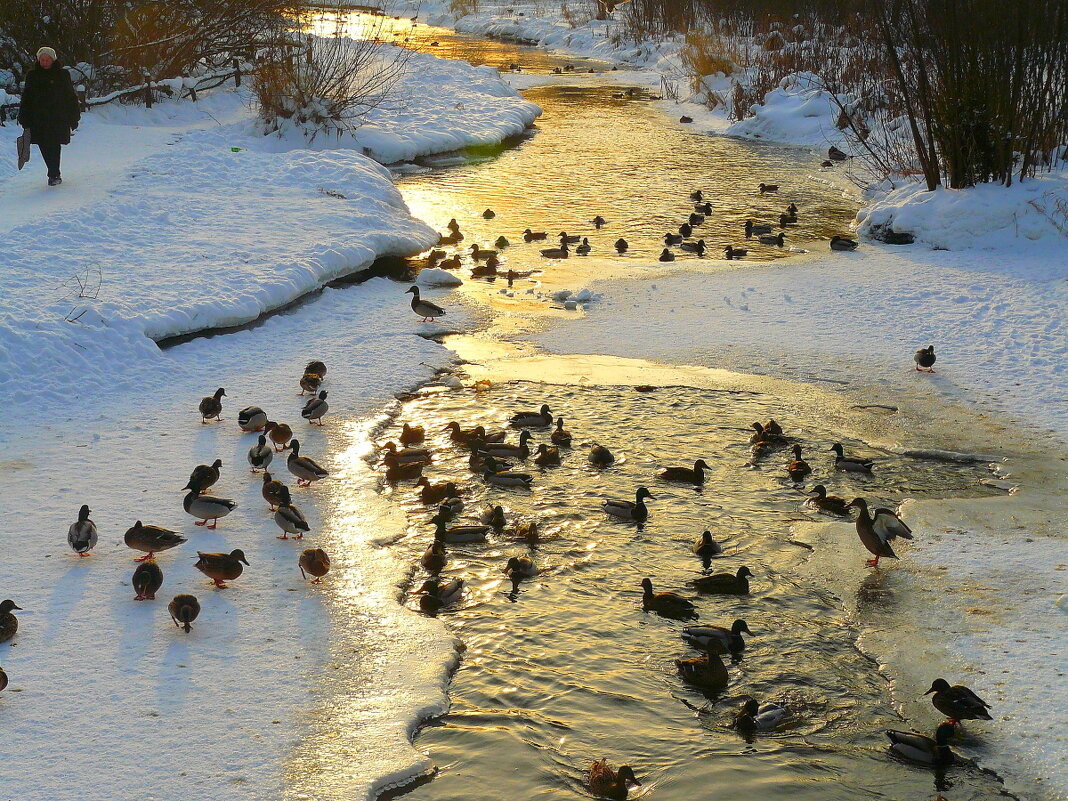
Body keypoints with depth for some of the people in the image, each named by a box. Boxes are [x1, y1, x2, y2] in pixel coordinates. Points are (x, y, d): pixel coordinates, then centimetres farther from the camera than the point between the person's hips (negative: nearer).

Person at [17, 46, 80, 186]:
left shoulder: (62, 75, 4)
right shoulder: (32, 76, 9)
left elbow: (71, 97, 7)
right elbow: (26, 99, 12)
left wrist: (73, 118, 4)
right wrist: (25, 119, 7)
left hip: (58, 118, -2)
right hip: (39, 120, 2)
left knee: (54, 146, -10)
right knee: (44, 148, 2)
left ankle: (54, 175, -5)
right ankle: (54, 174, 17)